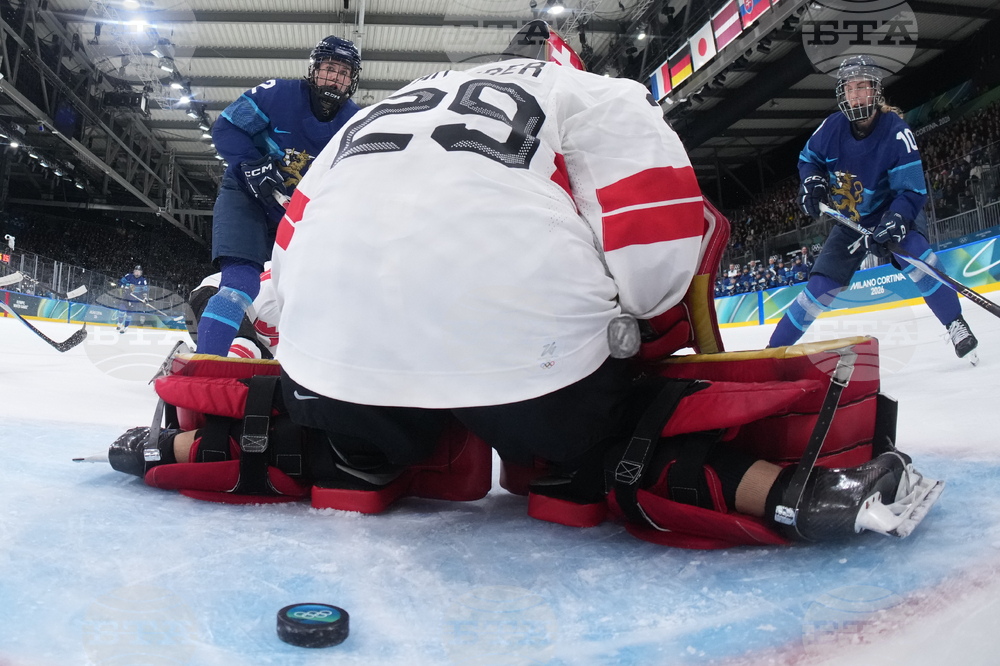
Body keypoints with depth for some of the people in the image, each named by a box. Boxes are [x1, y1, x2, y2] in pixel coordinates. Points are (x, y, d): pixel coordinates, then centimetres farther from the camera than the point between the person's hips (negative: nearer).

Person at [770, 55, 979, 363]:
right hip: (850, 220, 3)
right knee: (821, 286, -3)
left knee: (916, 256, -33)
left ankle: (956, 326, -19)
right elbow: (809, 158, 6)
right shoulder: (832, 127, -14)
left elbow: (912, 191, -26)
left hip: (894, 212, -3)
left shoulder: (896, 131, -25)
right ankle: (775, 347, 6)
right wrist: (812, 181, -16)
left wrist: (894, 223, -44)